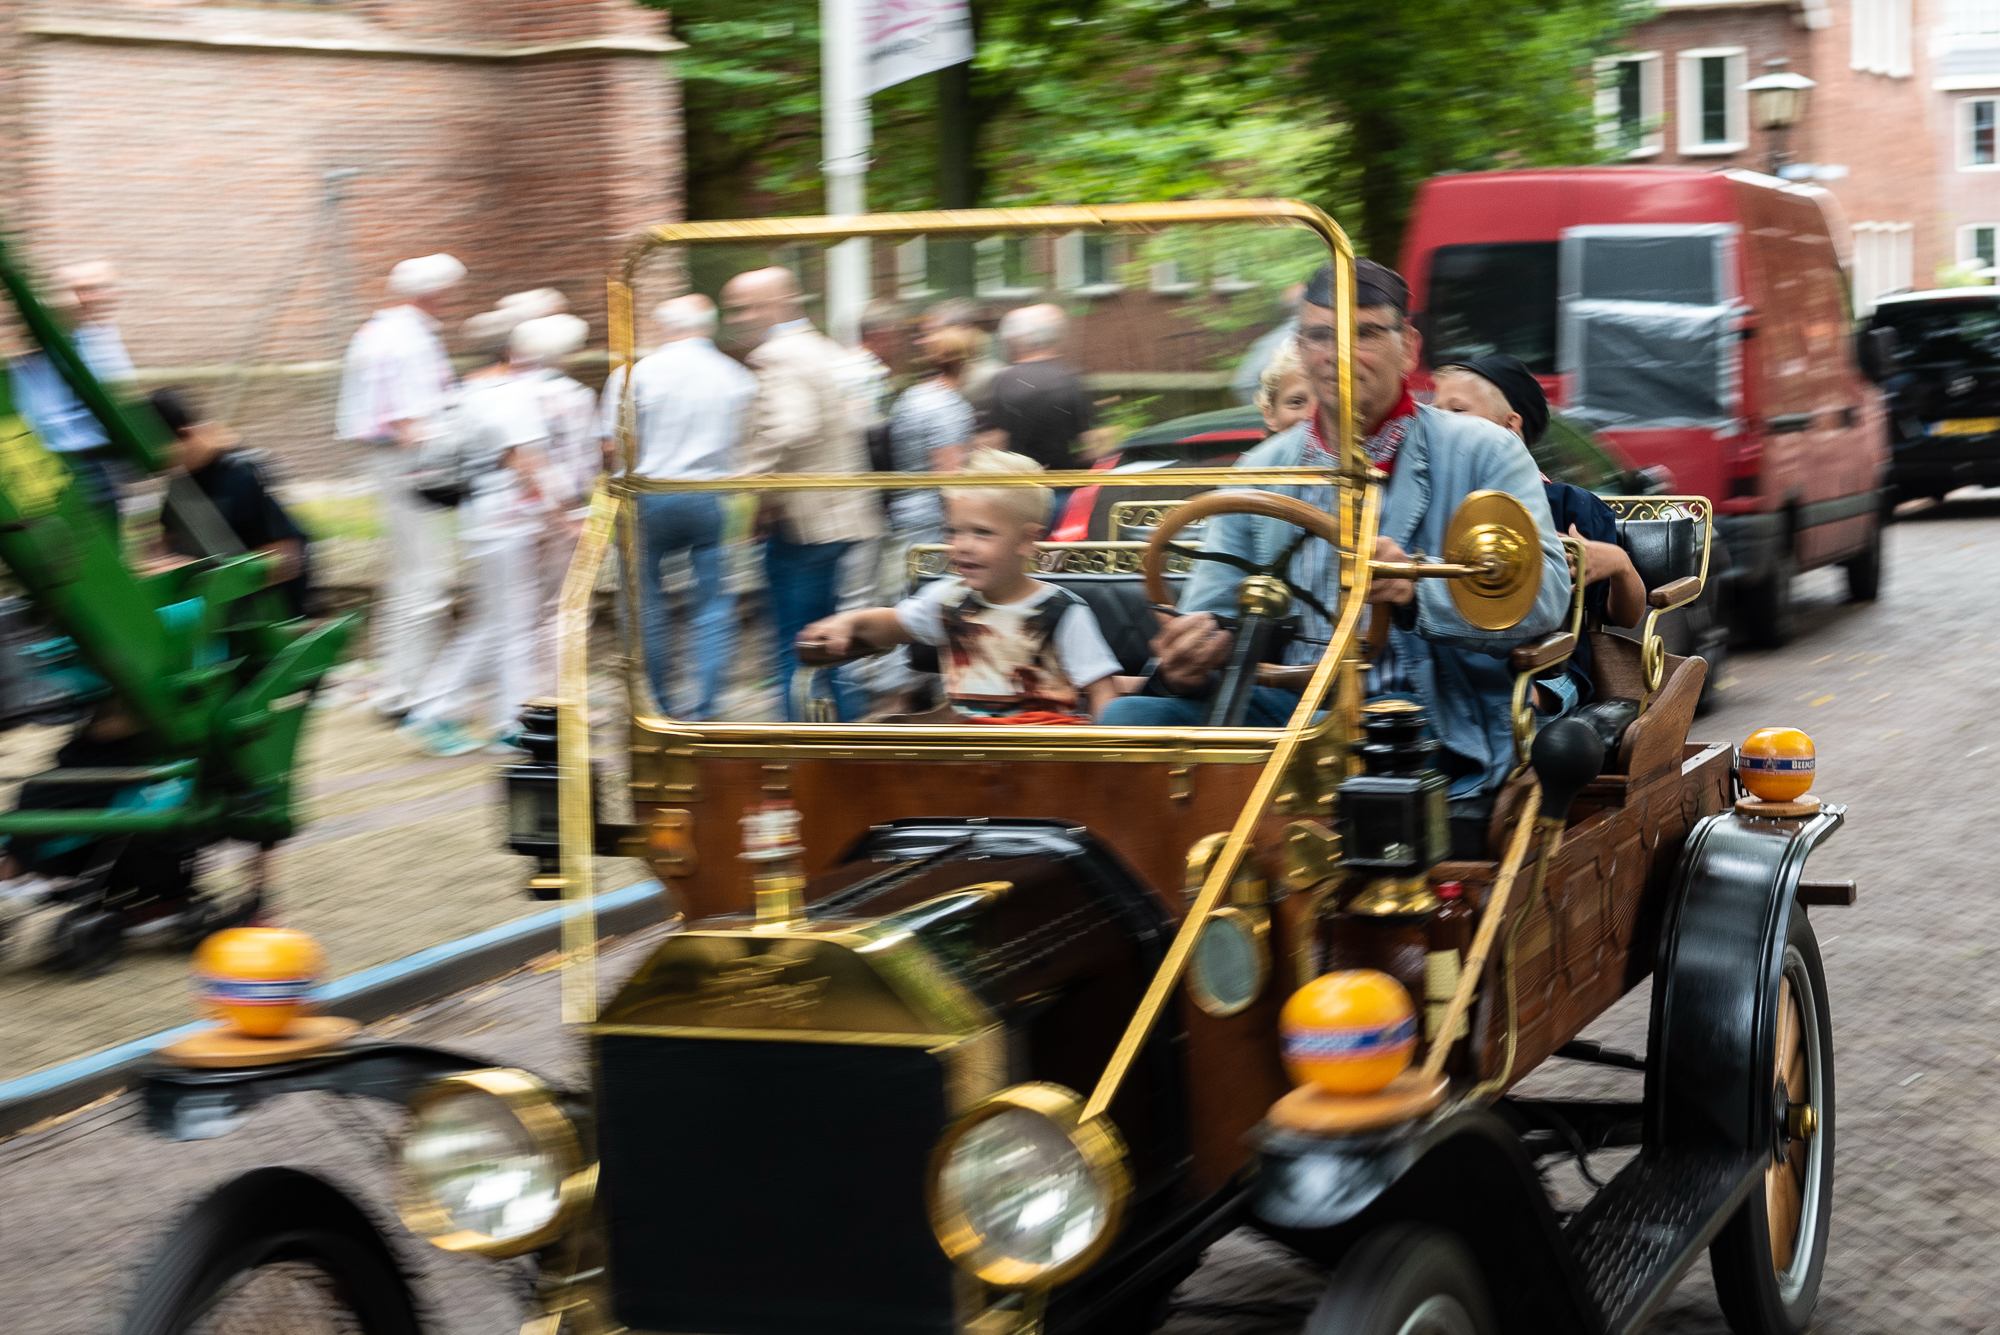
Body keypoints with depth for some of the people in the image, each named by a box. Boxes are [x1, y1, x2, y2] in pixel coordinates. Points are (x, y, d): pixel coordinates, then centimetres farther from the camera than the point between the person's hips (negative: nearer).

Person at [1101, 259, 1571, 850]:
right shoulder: (1259, 472, 19)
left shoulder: (1483, 454, 6)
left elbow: (1545, 591, -7)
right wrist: (1191, 657, -11)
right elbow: (1210, 609, 16)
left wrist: (1417, 589, -25)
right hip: (1283, 706, 4)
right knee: (1127, 718, -20)